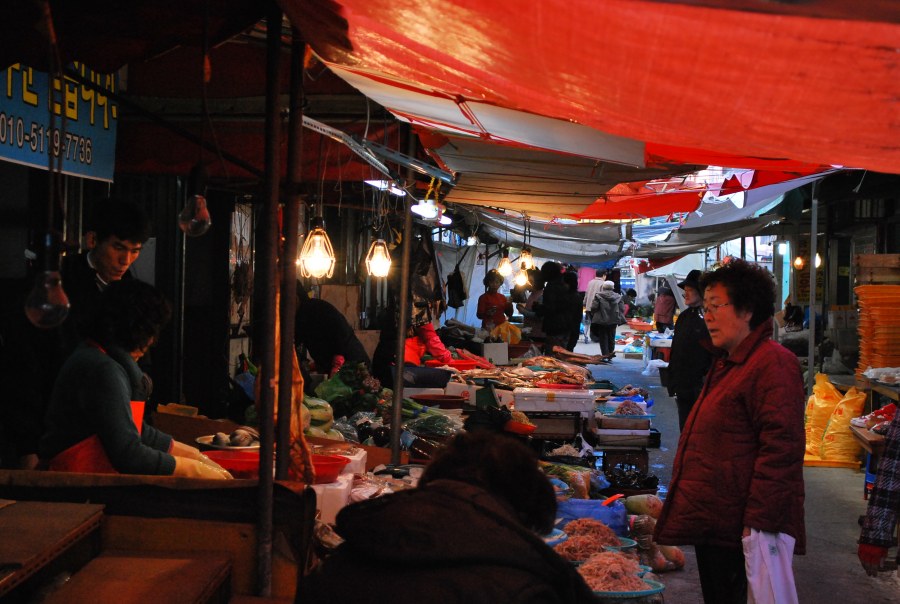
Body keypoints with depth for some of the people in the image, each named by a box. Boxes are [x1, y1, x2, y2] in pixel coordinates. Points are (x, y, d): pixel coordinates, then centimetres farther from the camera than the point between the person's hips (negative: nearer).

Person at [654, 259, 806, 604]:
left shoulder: (773, 364, -15)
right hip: (711, 525, 10)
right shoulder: (726, 363, 18)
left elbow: (780, 448, -22)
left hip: (738, 531, -10)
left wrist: (759, 524, -24)